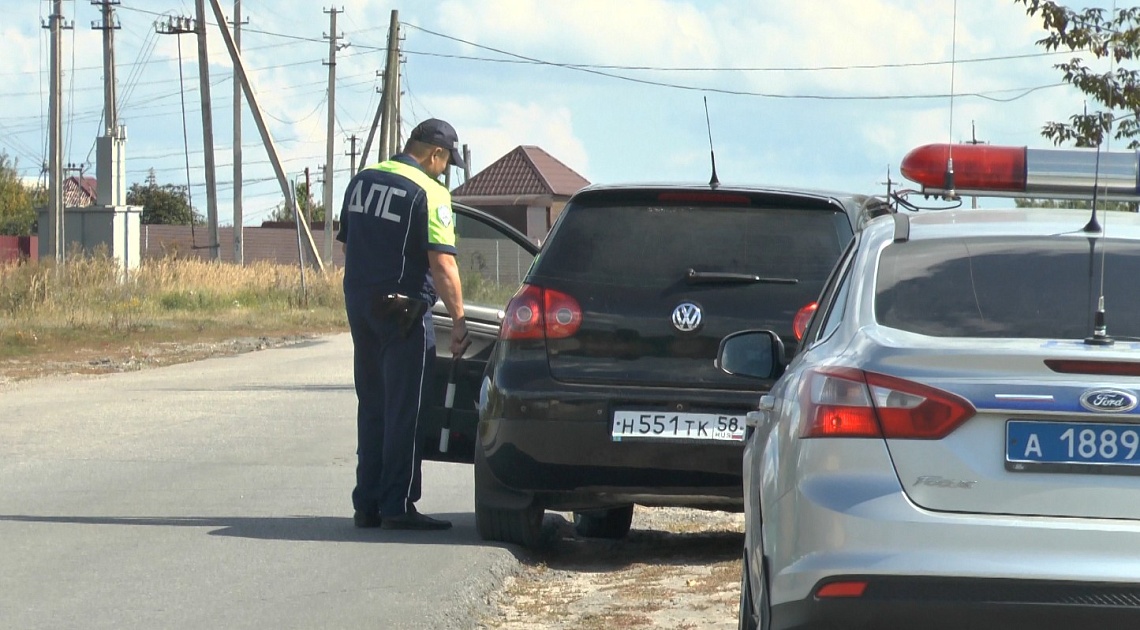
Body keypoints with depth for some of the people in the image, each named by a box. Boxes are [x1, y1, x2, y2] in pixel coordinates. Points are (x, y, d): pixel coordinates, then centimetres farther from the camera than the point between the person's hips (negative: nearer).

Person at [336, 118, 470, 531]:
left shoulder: (362, 181, 10)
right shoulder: (428, 193, -12)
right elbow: (442, 265, -18)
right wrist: (459, 321, -14)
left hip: (359, 304, 7)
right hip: (403, 310, -7)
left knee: (371, 407, 14)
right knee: (404, 411, -2)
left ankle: (367, 504, 14)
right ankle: (397, 507, -4)